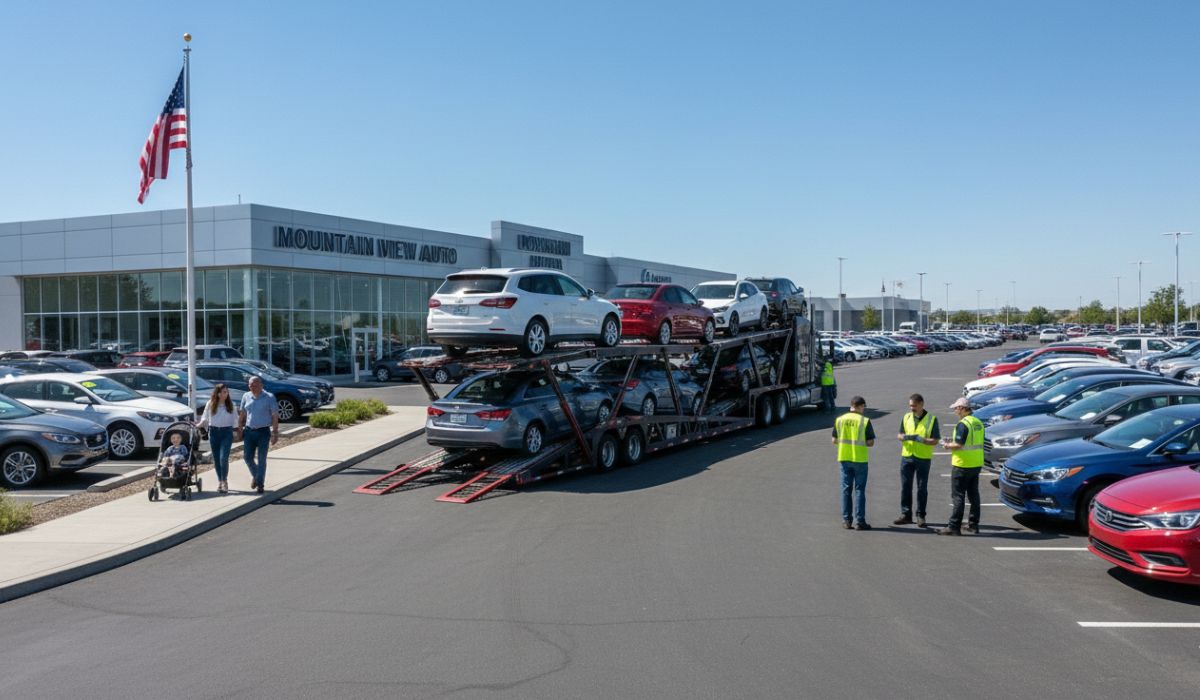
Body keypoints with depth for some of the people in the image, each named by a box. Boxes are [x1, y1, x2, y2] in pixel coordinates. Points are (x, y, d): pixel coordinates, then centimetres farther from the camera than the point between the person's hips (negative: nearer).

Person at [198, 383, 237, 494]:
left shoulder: (230, 404, 1)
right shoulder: (210, 404, 2)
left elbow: (235, 419, 7)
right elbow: (205, 418, 8)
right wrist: (198, 425, -7)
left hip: (227, 432, -2)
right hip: (214, 432, 2)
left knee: (223, 458, -13)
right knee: (216, 459, 8)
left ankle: (224, 481, -1)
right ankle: (220, 481, 21)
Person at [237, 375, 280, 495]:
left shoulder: (269, 397, -6)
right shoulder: (246, 396, 5)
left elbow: (275, 416, -6)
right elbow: (242, 414, 13)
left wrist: (275, 433, -11)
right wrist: (239, 430, 11)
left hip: (263, 431, -3)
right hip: (249, 431, 3)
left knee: (261, 459, 1)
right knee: (248, 457, 4)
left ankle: (260, 483, 12)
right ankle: (255, 476, 30)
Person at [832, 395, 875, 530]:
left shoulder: (839, 420, 0)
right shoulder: (865, 421, -9)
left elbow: (834, 440, 3)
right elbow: (870, 442, -9)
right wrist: (861, 442, 10)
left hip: (844, 458, 3)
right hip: (860, 459, -3)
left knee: (846, 490, 10)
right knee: (859, 490, 4)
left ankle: (846, 520, 12)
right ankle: (859, 521, 4)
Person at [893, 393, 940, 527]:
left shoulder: (931, 419, -5)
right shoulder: (906, 417, 7)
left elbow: (935, 441, -7)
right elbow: (899, 436, 9)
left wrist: (921, 439, -24)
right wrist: (904, 437, -14)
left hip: (923, 458, -3)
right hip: (907, 456, 3)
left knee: (922, 488, 4)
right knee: (905, 487, 5)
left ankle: (921, 516, 13)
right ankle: (906, 515, 13)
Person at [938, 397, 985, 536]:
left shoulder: (963, 424, -17)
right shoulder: (978, 423, 11)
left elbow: (959, 445, -23)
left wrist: (948, 445, -3)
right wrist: (953, 441, 16)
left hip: (962, 465, -8)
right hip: (977, 463, 8)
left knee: (958, 496, -4)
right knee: (973, 494, 14)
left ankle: (954, 526, -3)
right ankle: (973, 525, 19)